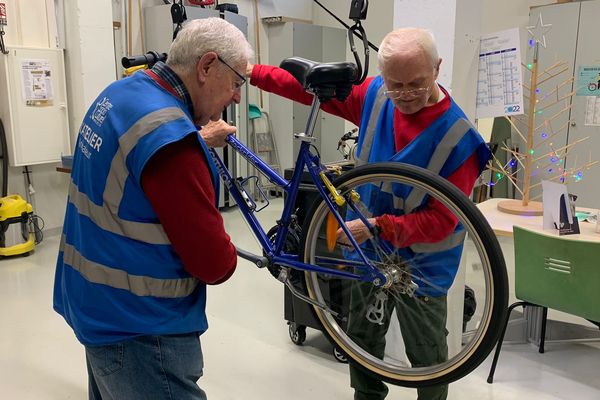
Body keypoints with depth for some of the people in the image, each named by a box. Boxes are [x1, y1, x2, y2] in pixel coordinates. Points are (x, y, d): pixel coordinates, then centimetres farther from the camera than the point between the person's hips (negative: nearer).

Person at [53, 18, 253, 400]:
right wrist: (226, 258, -4)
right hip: (137, 327, -10)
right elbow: (214, 263, -25)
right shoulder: (169, 134, -29)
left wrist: (199, 141, 20)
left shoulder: (123, 91, 1)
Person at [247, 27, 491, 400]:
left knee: (427, 357, 10)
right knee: (362, 340, 23)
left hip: (421, 263, -5)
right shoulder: (374, 95, -8)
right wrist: (252, 72, 1)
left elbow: (441, 220, -22)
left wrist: (377, 226, -29)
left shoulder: (458, 137, -22)